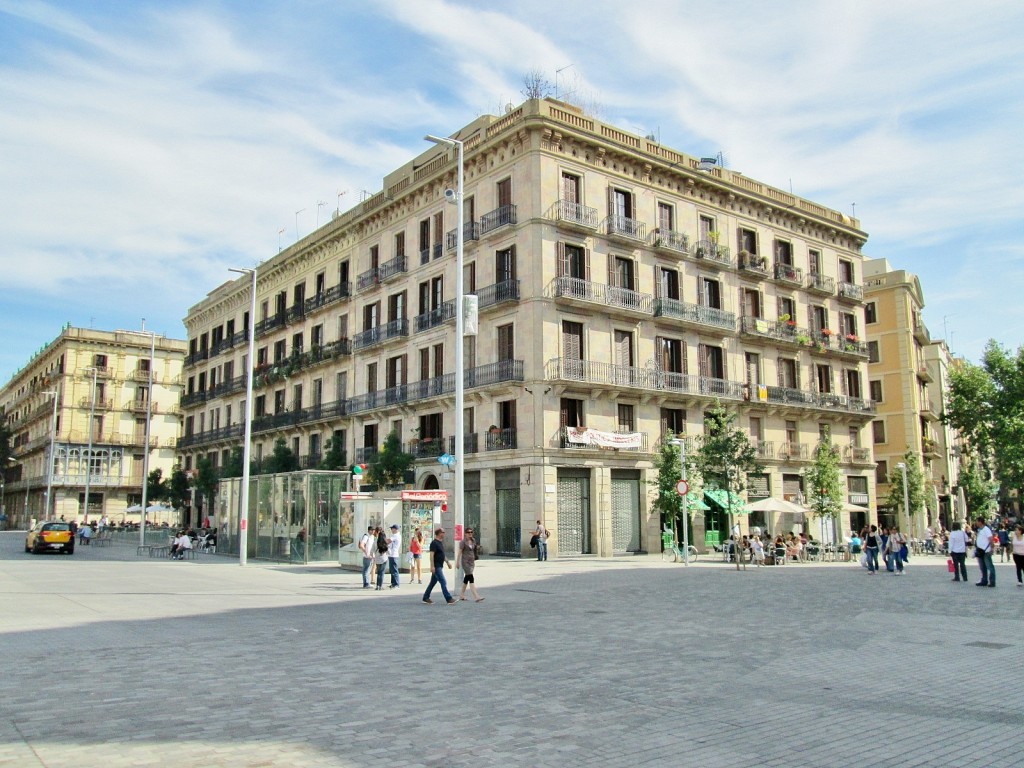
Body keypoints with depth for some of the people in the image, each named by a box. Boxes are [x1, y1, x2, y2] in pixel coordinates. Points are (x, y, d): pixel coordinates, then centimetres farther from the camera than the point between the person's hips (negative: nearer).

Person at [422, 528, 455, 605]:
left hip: (440, 566, 10)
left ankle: (426, 598, 22)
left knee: (433, 582, 14)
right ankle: (449, 599, -12)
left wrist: (447, 562, 23)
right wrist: (432, 566, -25)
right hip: (436, 567, -10)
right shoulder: (434, 543, -15)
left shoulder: (441, 543, 15)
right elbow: (432, 555, -20)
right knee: (443, 582, -11)